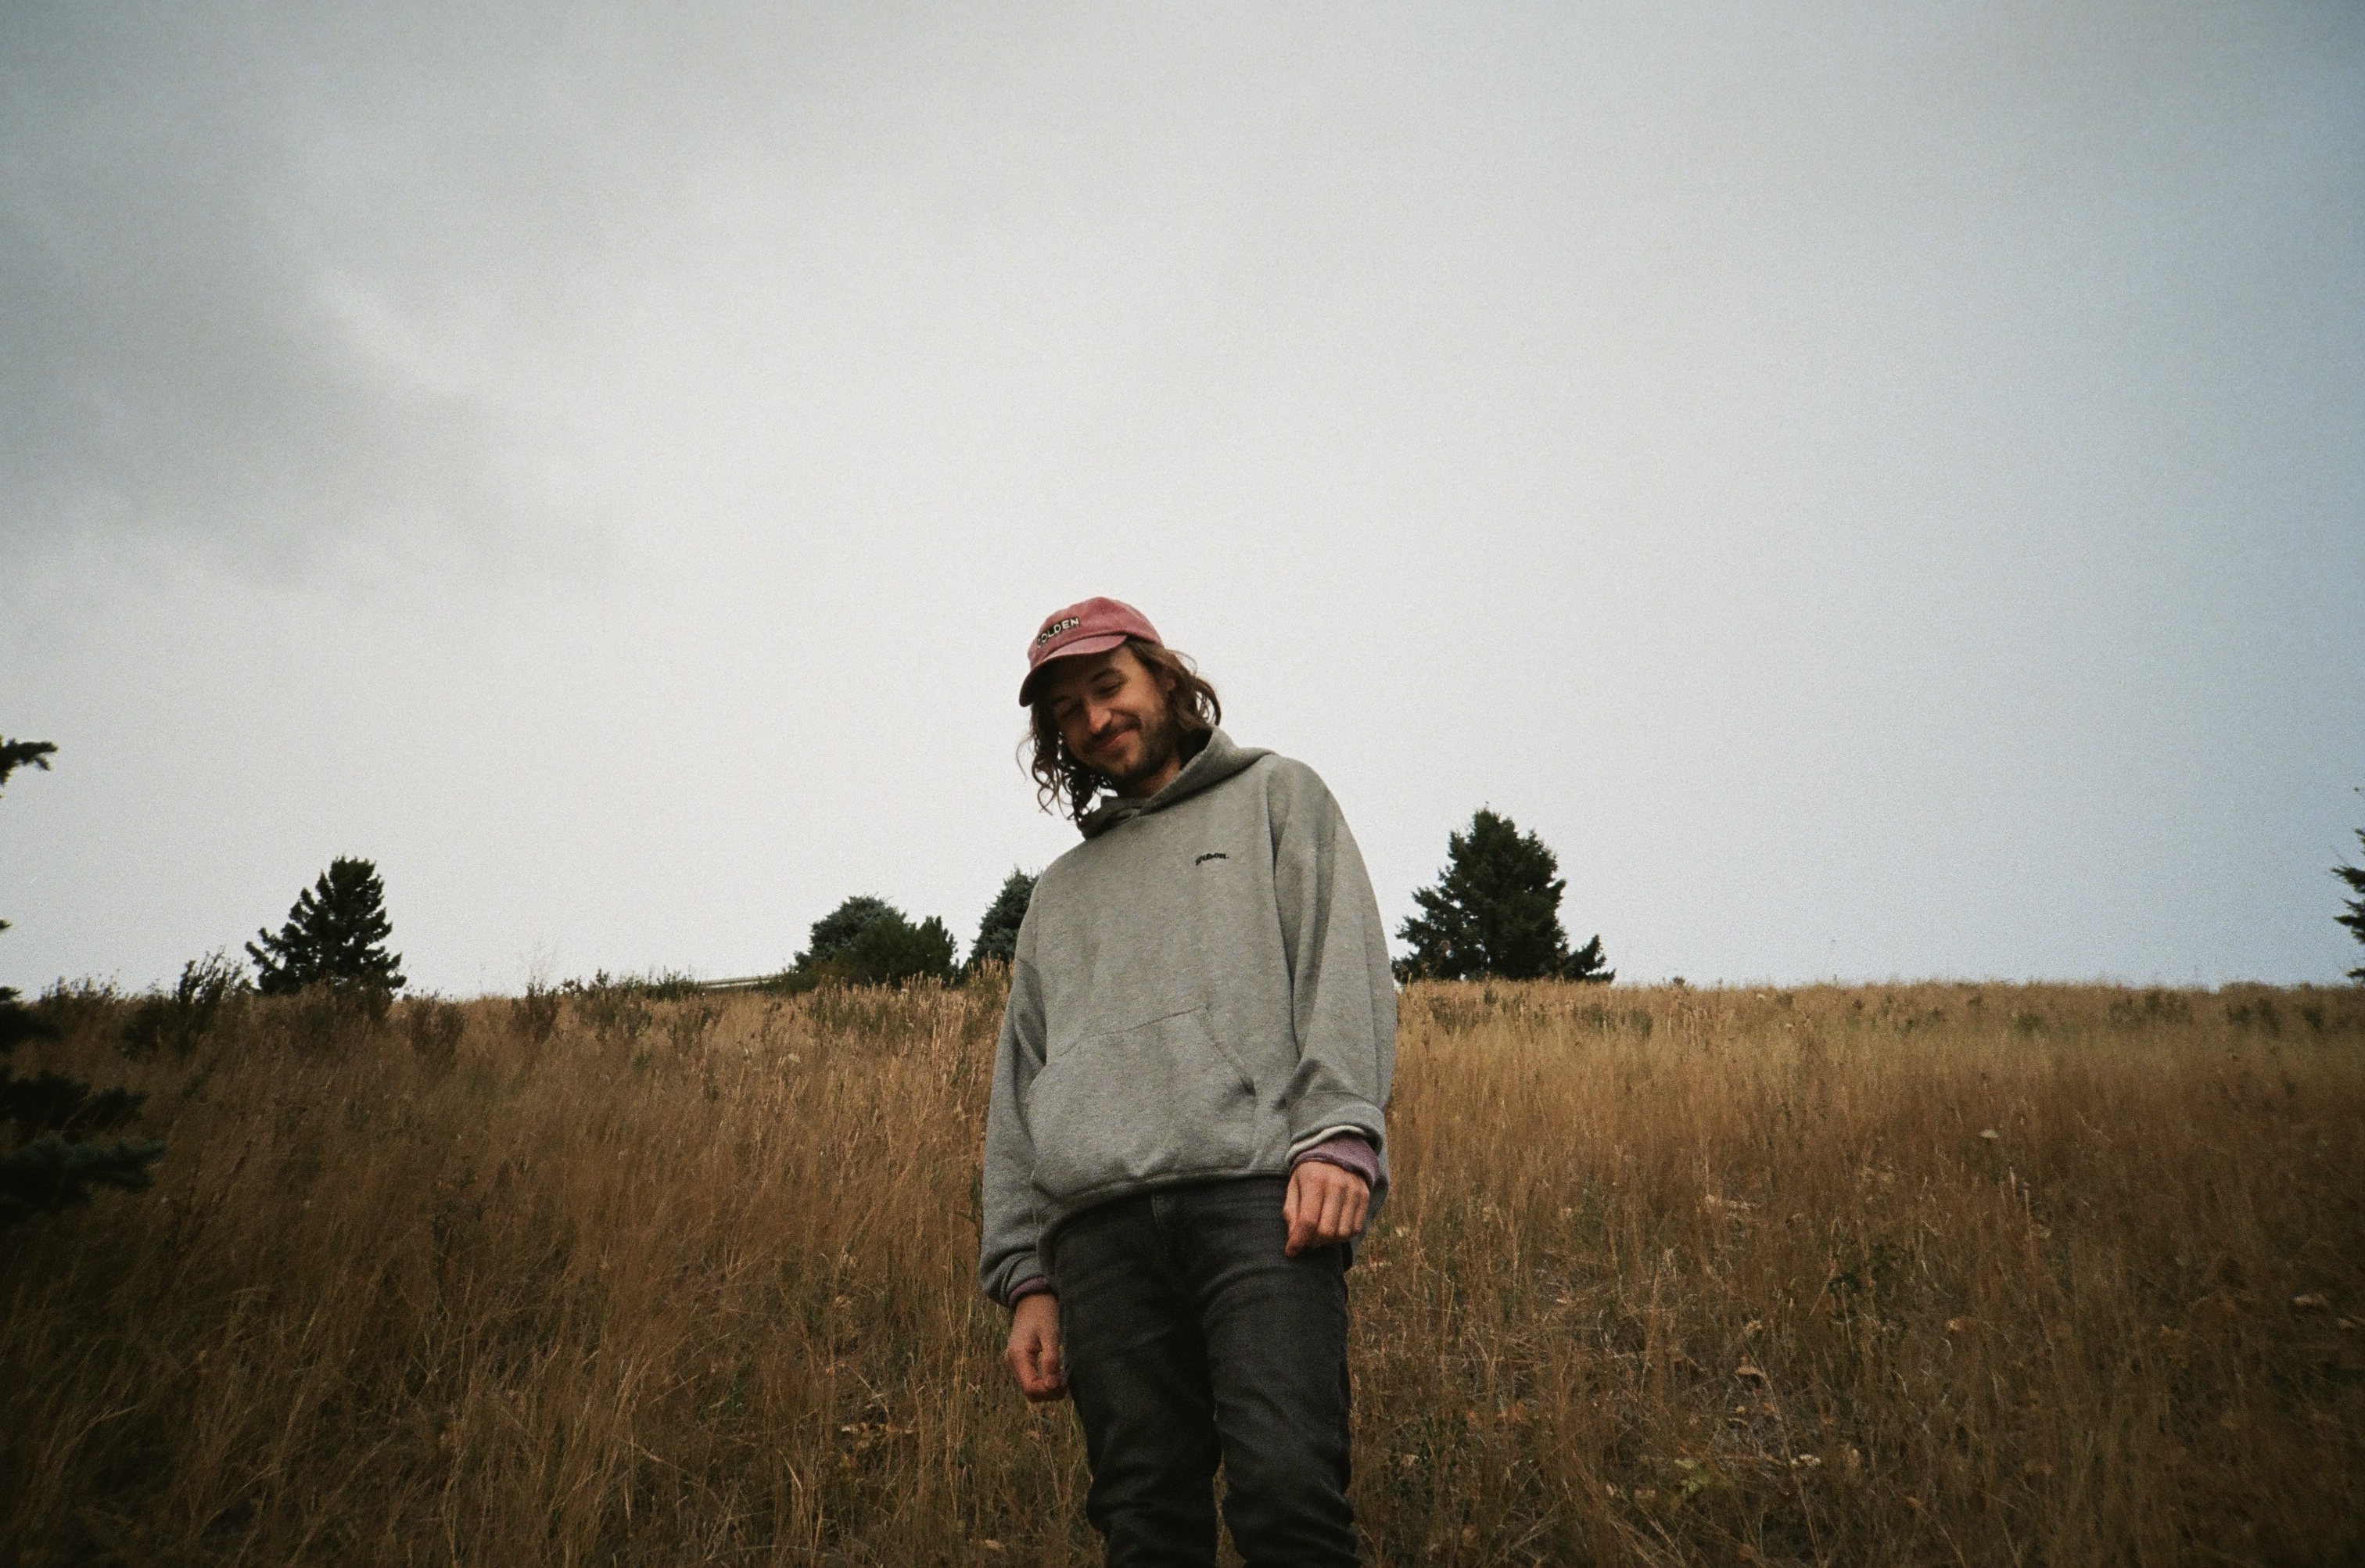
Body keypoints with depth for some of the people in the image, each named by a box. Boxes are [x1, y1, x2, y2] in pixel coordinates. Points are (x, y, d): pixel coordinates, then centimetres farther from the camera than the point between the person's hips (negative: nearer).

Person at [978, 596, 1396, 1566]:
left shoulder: (1277, 797, 19)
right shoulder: (1060, 890, 31)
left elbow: (1343, 964, 3)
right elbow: (1020, 1089, 24)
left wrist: (1341, 1132, -14)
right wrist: (1025, 1274, 13)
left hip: (1259, 1195, -4)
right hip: (1098, 1223, 4)